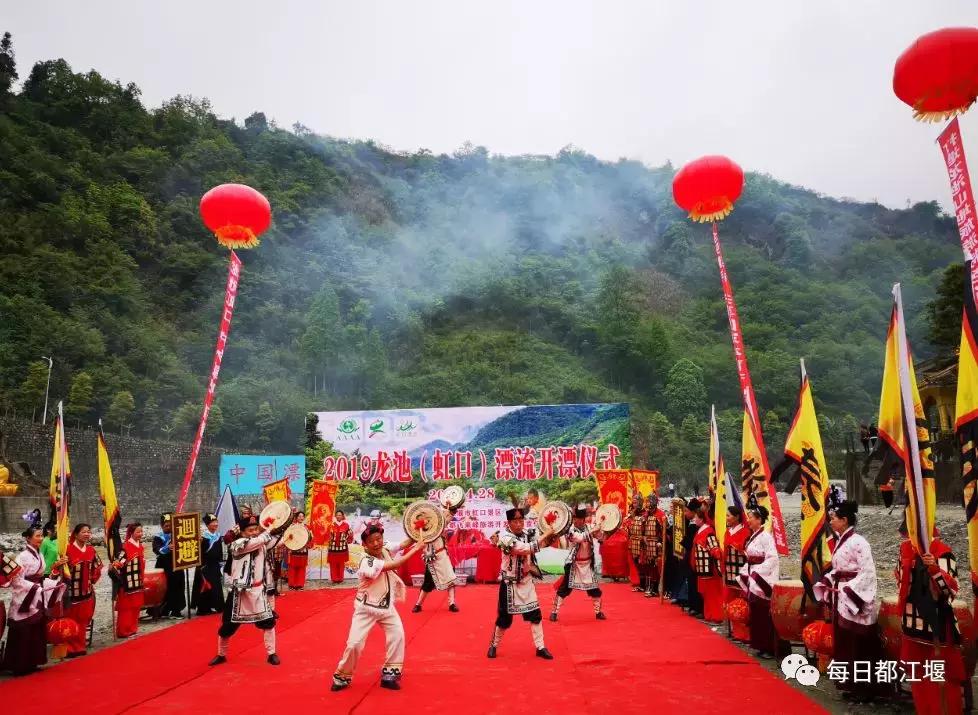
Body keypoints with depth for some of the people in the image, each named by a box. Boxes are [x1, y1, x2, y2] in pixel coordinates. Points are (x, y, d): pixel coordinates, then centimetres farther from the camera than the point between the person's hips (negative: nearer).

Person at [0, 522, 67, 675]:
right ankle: (20, 666, 7)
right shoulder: (23, 556, -14)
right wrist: (36, 588, -21)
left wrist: (56, 568, 0)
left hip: (38, 600, 8)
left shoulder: (40, 556, 10)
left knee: (37, 633, 10)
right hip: (24, 601, -8)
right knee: (24, 634, -2)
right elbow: (16, 580, -19)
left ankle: (31, 663, 18)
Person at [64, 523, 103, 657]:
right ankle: (69, 648, 15)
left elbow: (98, 566, 17)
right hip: (71, 590, -5)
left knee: (83, 620, 12)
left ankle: (80, 646, 22)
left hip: (87, 591, 5)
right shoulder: (68, 549, -15)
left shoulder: (91, 550, 5)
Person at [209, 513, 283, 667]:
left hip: (258, 591, 3)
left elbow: (267, 569, 14)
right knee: (228, 625, 8)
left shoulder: (263, 546, 3)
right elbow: (254, 542, -28)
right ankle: (221, 655, 31)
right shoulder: (237, 544, -14)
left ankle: (271, 654, 13)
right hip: (240, 592, -3)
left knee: (268, 621, -2)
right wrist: (271, 531, -27)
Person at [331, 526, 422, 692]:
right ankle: (342, 677, 19)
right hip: (366, 608, -6)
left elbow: (403, 544, -8)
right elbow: (395, 565, -31)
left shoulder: (385, 550, -6)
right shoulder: (367, 562, -28)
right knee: (355, 643, -5)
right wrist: (415, 549, -27)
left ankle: (390, 674, 6)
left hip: (387, 606, 6)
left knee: (397, 635, -8)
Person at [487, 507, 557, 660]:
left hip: (526, 582, 6)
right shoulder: (505, 537, -20)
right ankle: (493, 645, 25)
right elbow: (526, 549, -32)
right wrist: (545, 535, -25)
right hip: (510, 583, -6)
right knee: (505, 617, 4)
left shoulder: (526, 536, 3)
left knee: (535, 615, 5)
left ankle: (540, 647, 15)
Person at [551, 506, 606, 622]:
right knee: (564, 588, -4)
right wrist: (592, 531, -27)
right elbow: (580, 538, -32)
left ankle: (598, 612, 27)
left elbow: (601, 538, 0)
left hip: (588, 564, 5)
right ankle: (554, 612, 6)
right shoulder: (570, 530, -15)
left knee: (595, 589, 10)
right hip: (574, 564, -4)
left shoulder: (589, 527, 1)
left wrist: (600, 529, -18)